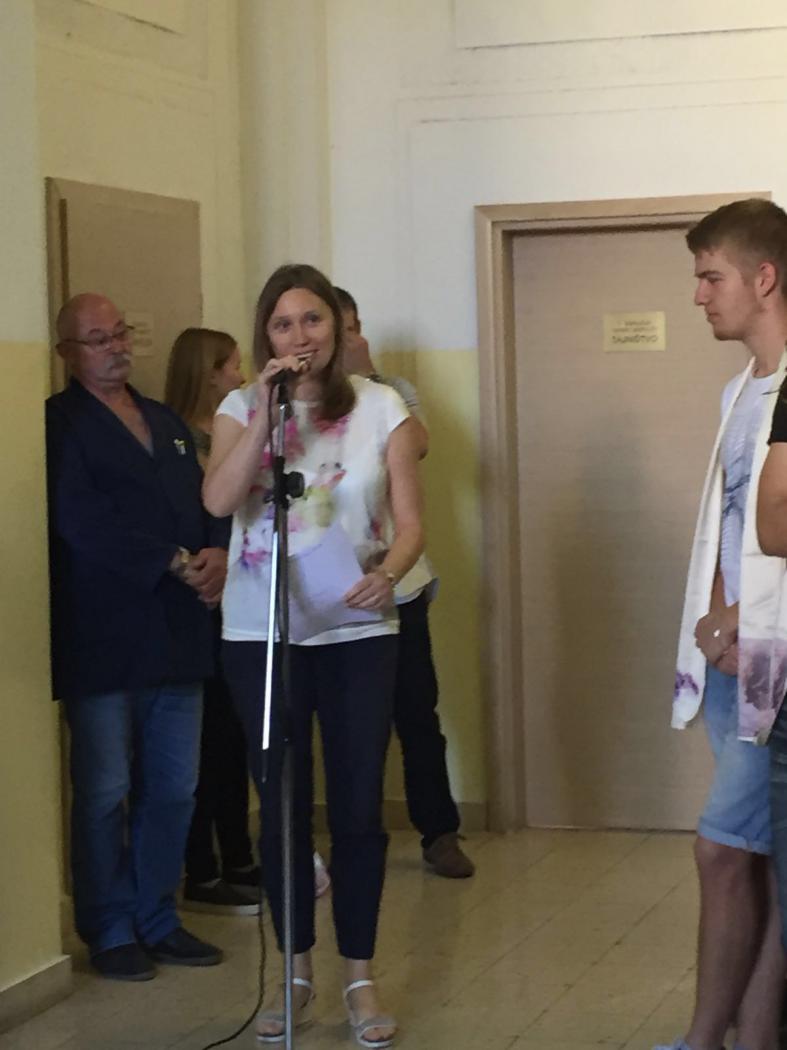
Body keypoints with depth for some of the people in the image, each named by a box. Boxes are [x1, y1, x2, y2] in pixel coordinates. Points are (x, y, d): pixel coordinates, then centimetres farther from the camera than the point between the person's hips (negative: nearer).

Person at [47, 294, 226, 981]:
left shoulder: (166, 422, 20)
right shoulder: (59, 423, -3)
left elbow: (207, 503, 16)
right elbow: (84, 521, -15)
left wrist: (217, 555, -5)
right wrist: (176, 563, -16)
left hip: (177, 636, 6)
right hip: (103, 640, -6)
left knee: (174, 790, 10)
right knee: (105, 794, 1)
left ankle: (157, 919, 22)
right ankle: (111, 932, 13)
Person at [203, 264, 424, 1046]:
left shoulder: (381, 408, 0)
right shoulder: (242, 407, 1)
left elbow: (410, 521, -3)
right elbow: (218, 500, -16)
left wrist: (387, 574, -23)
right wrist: (267, 410, -20)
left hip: (357, 632, 0)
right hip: (259, 635, 1)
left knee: (358, 807, 3)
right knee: (281, 806, 8)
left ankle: (359, 978, 16)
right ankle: (297, 972, 23)